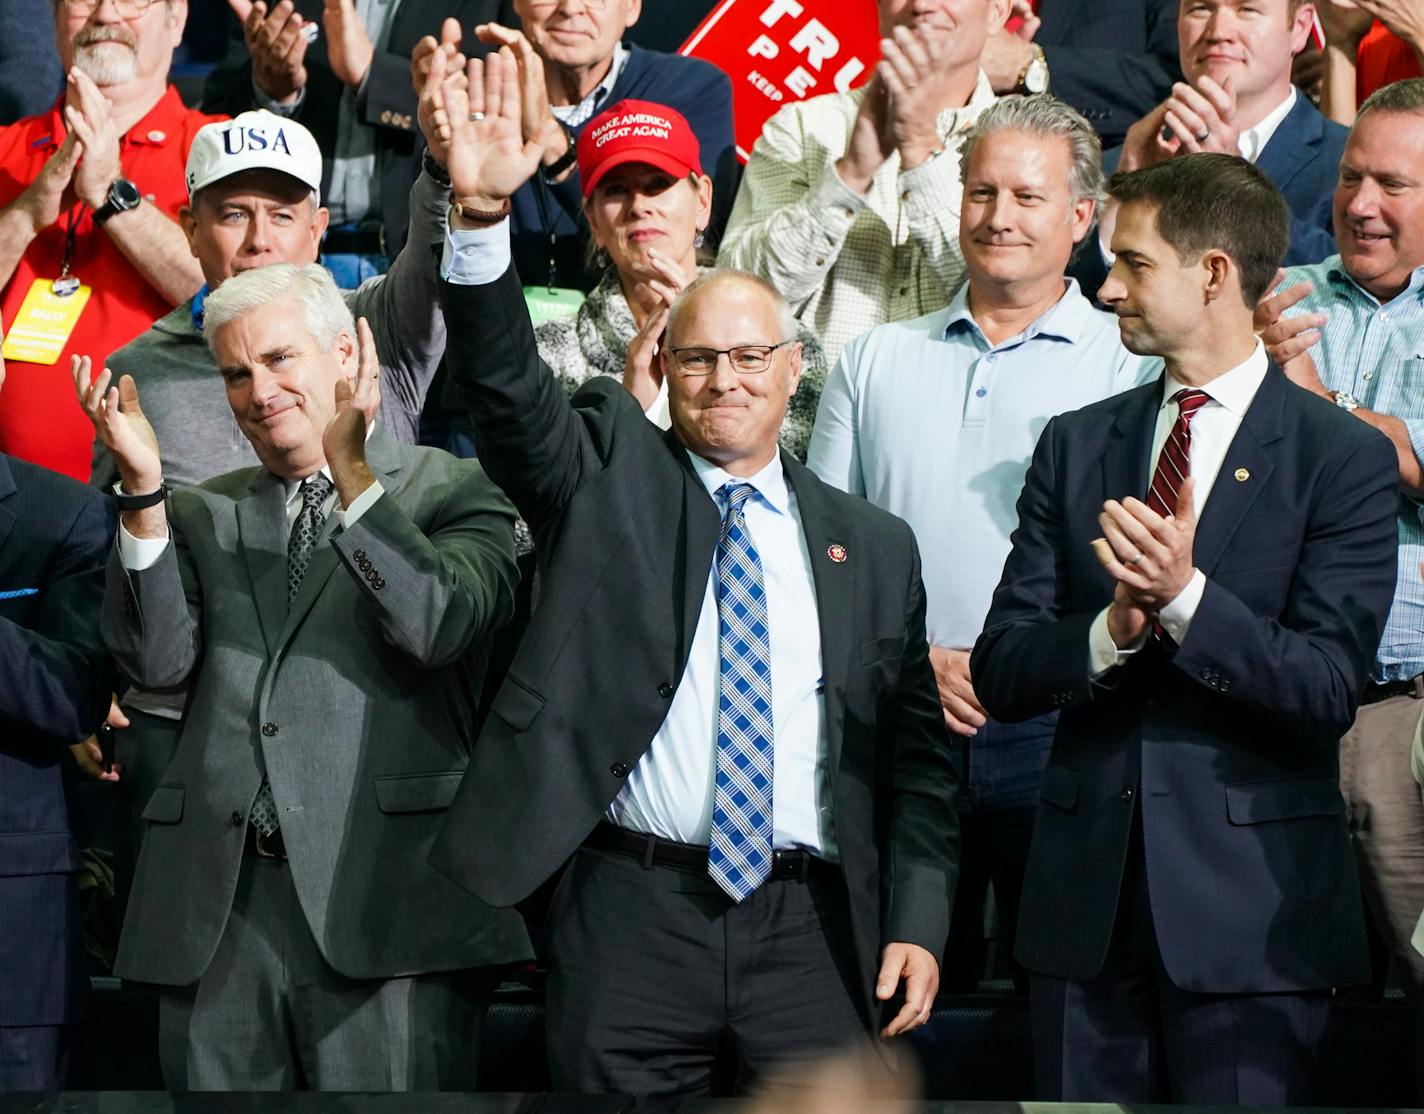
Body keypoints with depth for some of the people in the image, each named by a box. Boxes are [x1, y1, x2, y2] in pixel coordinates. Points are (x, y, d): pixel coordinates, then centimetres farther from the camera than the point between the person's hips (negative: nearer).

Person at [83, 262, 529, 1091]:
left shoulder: (451, 493, 7)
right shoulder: (203, 516, 19)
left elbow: (439, 627, -12)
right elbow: (159, 662, 4)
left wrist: (351, 470, -18)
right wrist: (144, 491, -6)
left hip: (386, 900, -4)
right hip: (217, 906, 4)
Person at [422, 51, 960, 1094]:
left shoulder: (874, 546, 11)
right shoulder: (608, 474, 8)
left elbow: (918, 756, 11)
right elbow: (507, 381, -9)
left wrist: (918, 923, 1)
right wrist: (482, 214, -25)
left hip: (812, 927, 1)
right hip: (633, 911, -1)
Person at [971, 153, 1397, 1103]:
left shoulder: (1345, 459, -3)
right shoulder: (1078, 446, 11)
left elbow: (1329, 688, -11)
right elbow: (1001, 674, 5)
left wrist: (1186, 597, -24)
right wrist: (1113, 633, -15)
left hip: (1250, 906, -4)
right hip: (1088, 891, 4)